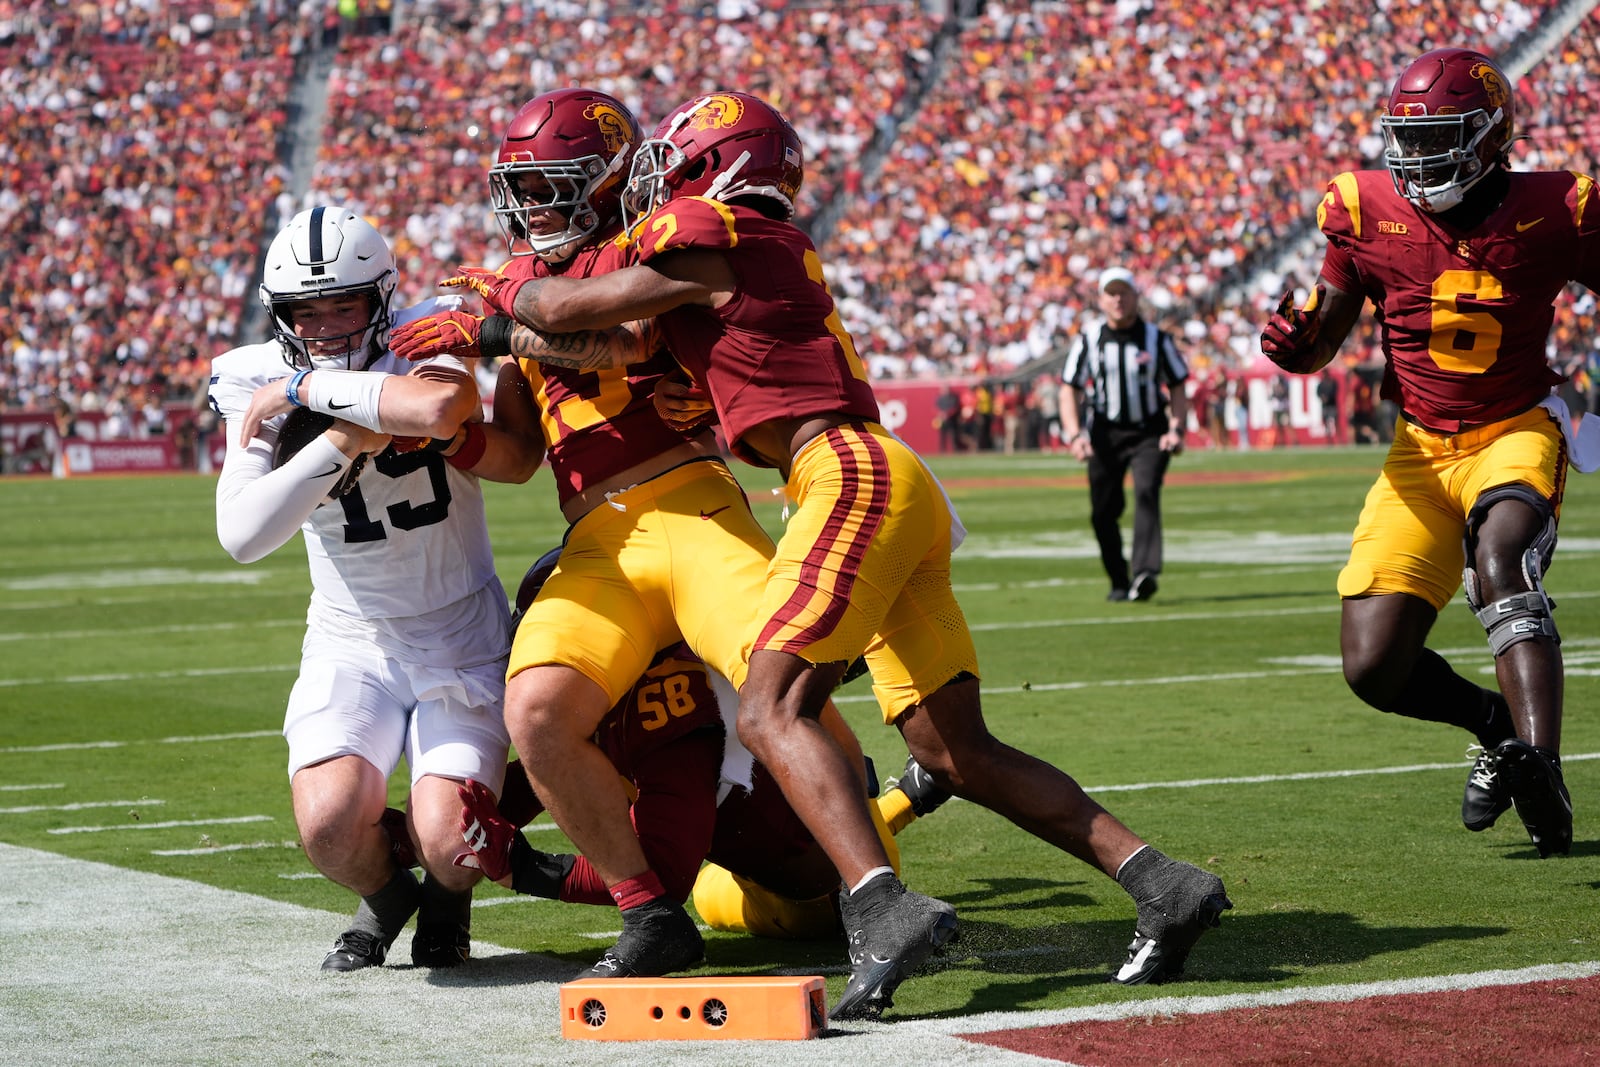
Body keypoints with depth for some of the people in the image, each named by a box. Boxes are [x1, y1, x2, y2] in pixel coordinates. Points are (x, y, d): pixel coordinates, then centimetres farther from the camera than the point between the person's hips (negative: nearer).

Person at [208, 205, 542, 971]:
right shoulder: (259, 383, -6)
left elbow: (443, 408, -42)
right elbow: (242, 535, -22)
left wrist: (307, 389, -29)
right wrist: (341, 441, -29)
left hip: (461, 638, -2)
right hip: (350, 642, 2)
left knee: (446, 842, -19)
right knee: (330, 823, -23)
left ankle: (446, 901, 21)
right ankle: (383, 898, 15)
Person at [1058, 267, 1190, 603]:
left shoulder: (1157, 339, 1)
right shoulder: (1088, 339, 2)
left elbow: (1177, 390, 6)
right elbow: (1069, 390, 4)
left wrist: (1176, 430, -10)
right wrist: (1074, 435, -10)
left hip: (1150, 433, -2)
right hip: (1105, 433, 2)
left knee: (1146, 493, -22)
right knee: (1103, 511, 1)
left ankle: (1145, 573, -33)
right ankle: (1119, 582, 18)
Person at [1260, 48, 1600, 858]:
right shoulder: (1370, 213, -4)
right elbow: (1324, 339, 5)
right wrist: (1294, 344, -18)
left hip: (1517, 434, -3)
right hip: (1421, 450, 3)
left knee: (1500, 555, -37)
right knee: (1373, 668, -7)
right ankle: (1498, 724, 22)